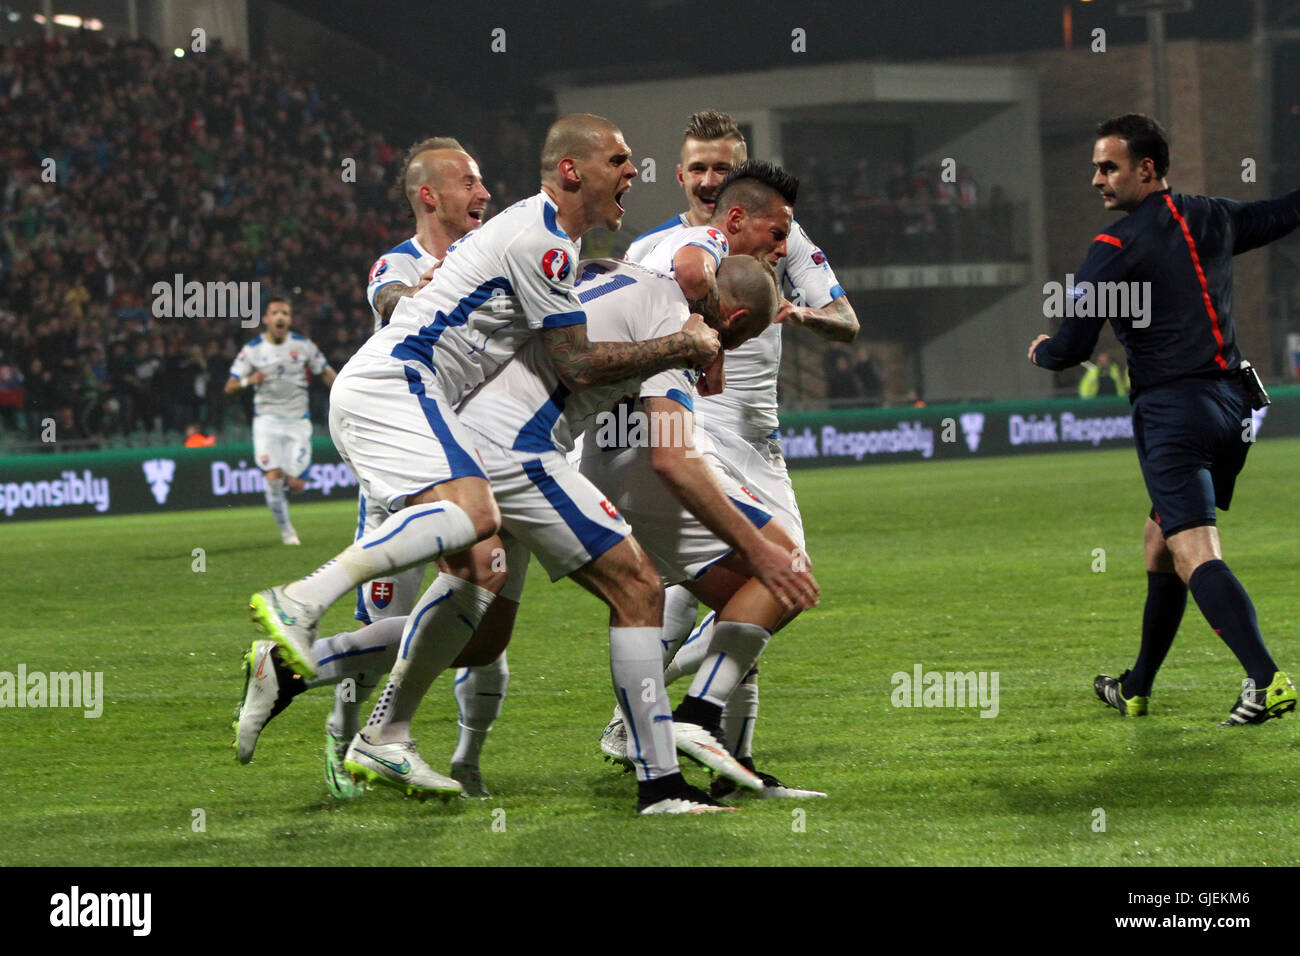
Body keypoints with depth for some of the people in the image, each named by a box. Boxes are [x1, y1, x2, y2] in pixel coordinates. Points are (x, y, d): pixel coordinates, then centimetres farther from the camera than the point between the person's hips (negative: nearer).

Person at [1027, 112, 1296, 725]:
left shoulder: (1117, 246, -8)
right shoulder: (1212, 219, 11)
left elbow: (1071, 348, -8)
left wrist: (1041, 351, 14)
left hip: (1174, 410, -8)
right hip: (1232, 404, 8)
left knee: (1195, 555, -15)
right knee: (1160, 538, 21)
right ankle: (1136, 689, 30)